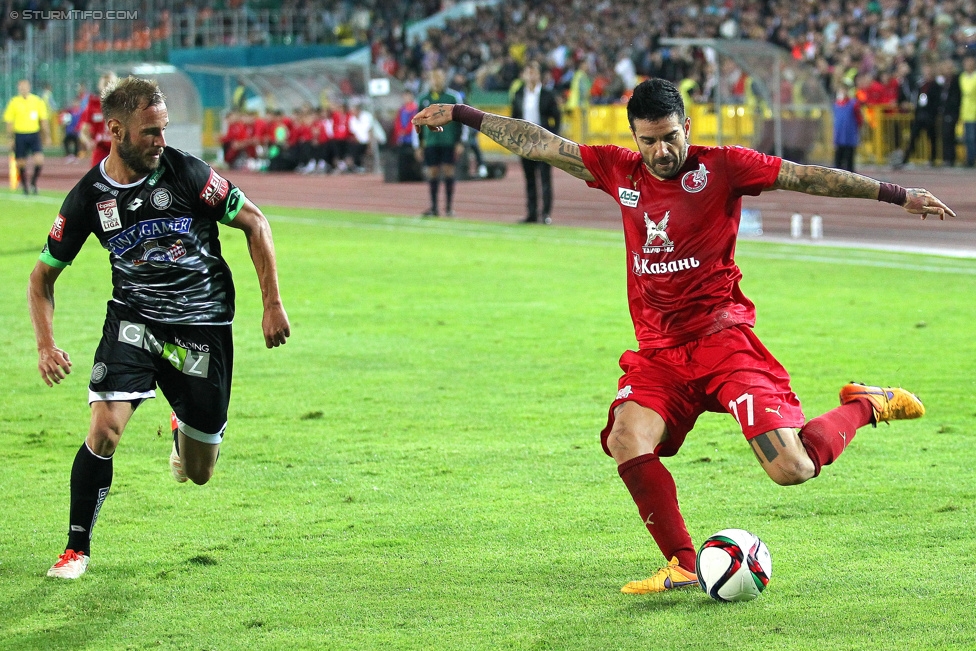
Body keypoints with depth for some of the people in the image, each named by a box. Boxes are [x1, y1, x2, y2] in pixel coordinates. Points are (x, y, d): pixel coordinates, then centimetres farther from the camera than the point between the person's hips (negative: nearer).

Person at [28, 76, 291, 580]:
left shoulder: (187, 173, -14)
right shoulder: (88, 198, -7)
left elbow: (254, 223, -3)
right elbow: (43, 276, 4)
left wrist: (272, 305, -7)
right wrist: (46, 345, -11)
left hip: (203, 325, -1)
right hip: (133, 318, 1)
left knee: (199, 473, 7)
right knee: (105, 428, -23)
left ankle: (185, 428, 47)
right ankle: (76, 550, -6)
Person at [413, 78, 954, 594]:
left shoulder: (721, 167, -4)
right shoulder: (619, 171, 7)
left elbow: (806, 176, -7)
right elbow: (538, 144, 13)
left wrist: (896, 194, -9)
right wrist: (461, 115, 14)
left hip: (721, 335, -4)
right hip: (658, 351, 4)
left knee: (791, 470, -13)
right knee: (627, 439, -25)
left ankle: (866, 406, 18)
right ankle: (683, 563, -11)